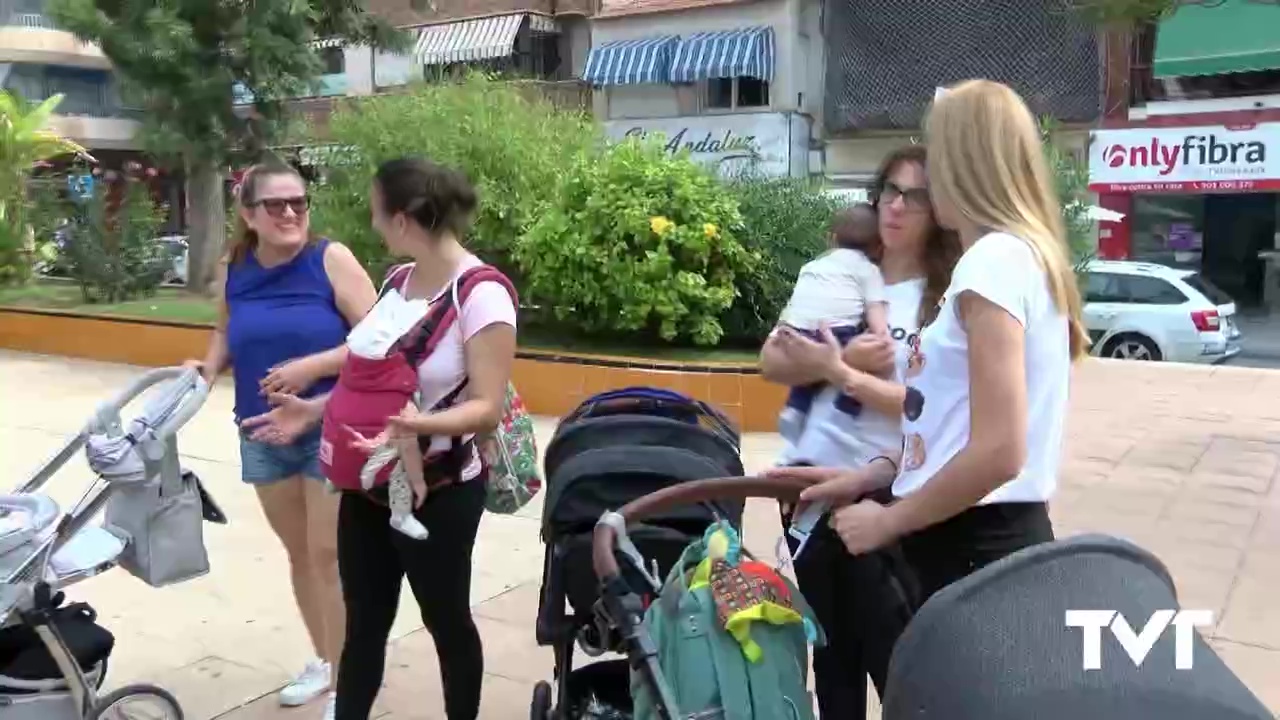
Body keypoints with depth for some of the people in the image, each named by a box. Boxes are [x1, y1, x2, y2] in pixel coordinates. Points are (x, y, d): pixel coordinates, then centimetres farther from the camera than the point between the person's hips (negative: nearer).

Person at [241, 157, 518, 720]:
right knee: (363, 621, 14)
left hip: (439, 491, -6)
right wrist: (317, 409, 6)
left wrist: (418, 424, -38)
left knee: (446, 620, 12)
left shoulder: (482, 296, -19)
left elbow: (486, 407, -23)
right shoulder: (397, 281, 4)